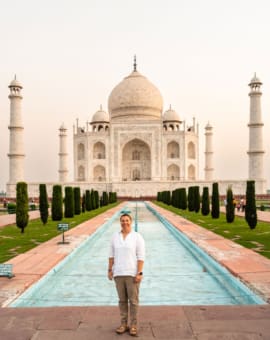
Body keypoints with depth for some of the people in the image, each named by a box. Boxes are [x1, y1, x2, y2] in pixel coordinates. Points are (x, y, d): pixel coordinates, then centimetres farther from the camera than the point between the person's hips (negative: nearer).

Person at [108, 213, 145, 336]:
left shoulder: (137, 237, -7)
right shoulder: (115, 236, 5)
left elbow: (141, 256, -9)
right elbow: (112, 254, 9)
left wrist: (139, 273, -15)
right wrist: (110, 270, 4)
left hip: (132, 273, -3)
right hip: (118, 273, 4)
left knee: (133, 300, 3)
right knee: (122, 300, 12)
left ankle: (133, 325, 16)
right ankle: (124, 324, 24)